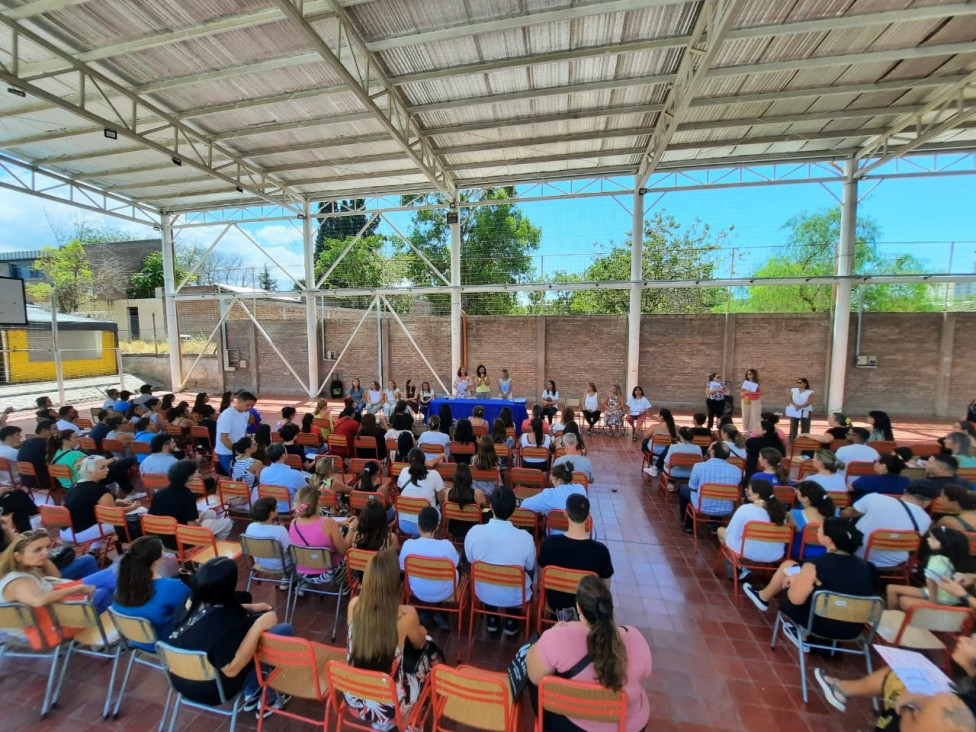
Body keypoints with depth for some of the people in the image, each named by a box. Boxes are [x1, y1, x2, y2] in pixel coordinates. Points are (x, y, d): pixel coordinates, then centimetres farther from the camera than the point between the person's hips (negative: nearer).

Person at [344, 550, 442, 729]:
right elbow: (419, 644, -4)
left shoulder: (354, 605, -16)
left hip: (354, 700, 4)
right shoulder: (406, 614, -27)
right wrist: (421, 632, 19)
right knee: (431, 649, 19)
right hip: (389, 708, -4)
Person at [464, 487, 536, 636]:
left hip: (484, 594, 2)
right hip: (515, 597, -1)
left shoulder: (474, 532, -23)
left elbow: (470, 560, -3)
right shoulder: (525, 537, -26)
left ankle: (491, 620, 37)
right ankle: (511, 622, 32)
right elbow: (530, 568, -7)